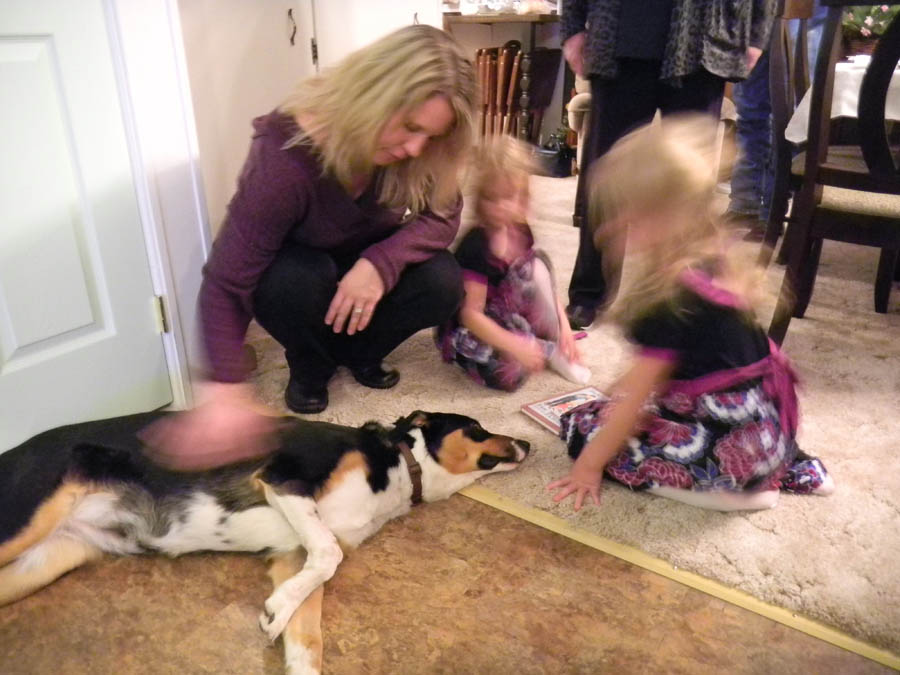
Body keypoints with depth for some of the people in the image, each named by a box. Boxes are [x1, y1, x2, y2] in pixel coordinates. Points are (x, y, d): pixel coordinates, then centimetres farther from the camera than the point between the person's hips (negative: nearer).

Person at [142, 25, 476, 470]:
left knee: (442, 283, -24)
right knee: (296, 283, -38)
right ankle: (310, 365, -4)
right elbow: (225, 284, -33)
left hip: (363, 263, 3)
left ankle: (358, 351, 3)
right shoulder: (285, 158, -36)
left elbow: (442, 216, -19)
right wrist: (227, 390, -41)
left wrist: (380, 263, -39)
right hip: (294, 265, -3)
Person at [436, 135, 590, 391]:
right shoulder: (476, 247, -26)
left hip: (509, 316, 7)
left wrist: (563, 326, -6)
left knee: (536, 264, -15)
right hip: (473, 332, -7)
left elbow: (544, 284, 4)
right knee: (512, 368, -35)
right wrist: (516, 345, -33)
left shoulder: (521, 232, -4)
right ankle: (549, 351, -1)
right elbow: (471, 314, -27)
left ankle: (556, 347, -5)